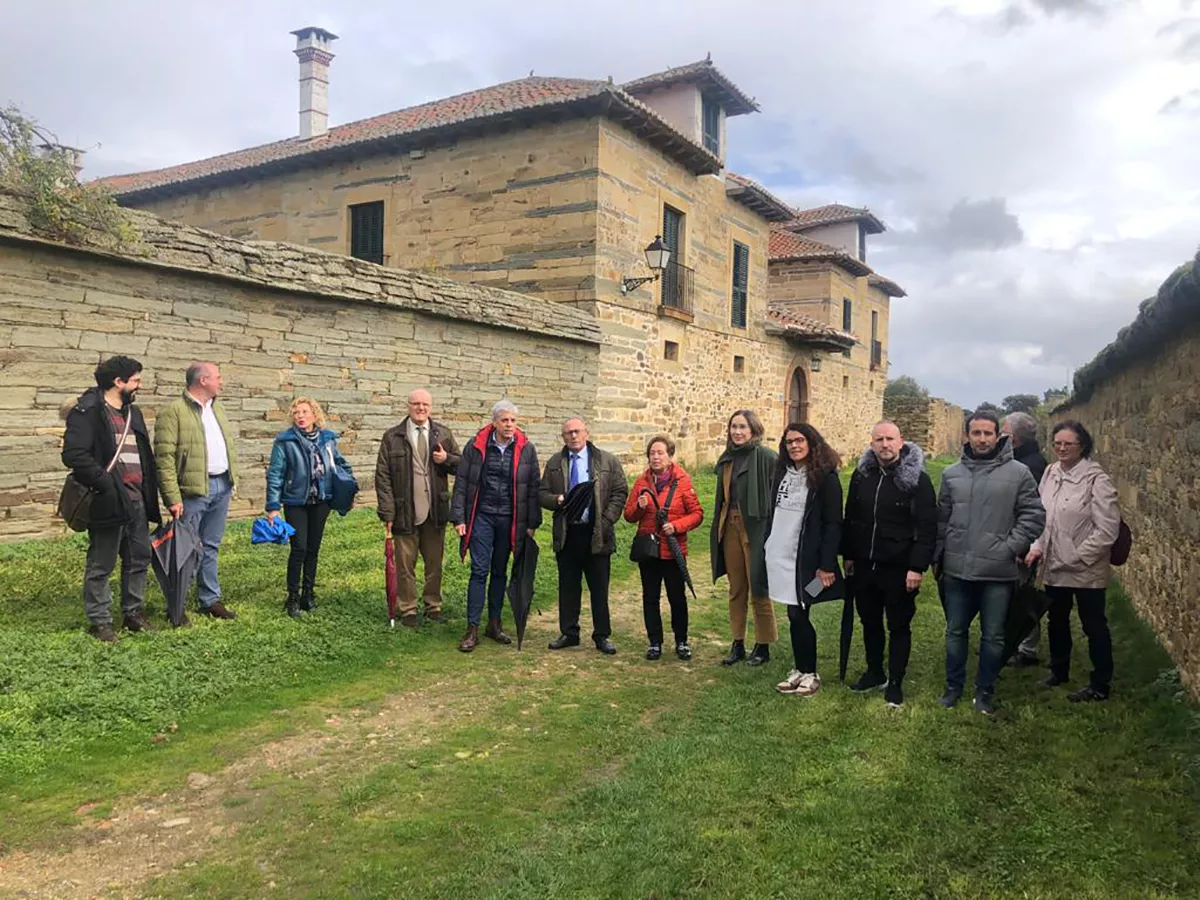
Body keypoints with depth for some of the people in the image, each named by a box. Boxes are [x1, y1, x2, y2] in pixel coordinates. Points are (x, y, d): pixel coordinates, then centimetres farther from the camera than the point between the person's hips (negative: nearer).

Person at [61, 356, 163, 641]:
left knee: (139, 559, 15)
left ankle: (134, 613, 28)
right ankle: (99, 621, 15)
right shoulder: (87, 411, -10)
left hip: (136, 500, 8)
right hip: (108, 501, -8)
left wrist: (149, 493, 11)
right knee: (101, 566, 4)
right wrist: (106, 483, -20)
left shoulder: (132, 412, 16)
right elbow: (73, 455, -20)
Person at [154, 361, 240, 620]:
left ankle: (210, 601, 23)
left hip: (222, 486, 7)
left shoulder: (218, 408, 15)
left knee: (210, 547, 15)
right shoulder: (172, 412, -10)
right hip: (193, 489, -7)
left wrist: (233, 479, 12)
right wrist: (173, 498, -19)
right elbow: (165, 459, -15)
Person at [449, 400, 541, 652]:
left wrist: (532, 523, 1)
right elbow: (461, 483, 0)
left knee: (499, 572, 12)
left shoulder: (526, 449, 1)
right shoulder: (476, 446, -2)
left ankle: (494, 624, 23)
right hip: (482, 516, -2)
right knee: (479, 571, -4)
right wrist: (459, 518, -4)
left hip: (510, 519, 2)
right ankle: (472, 629, 1)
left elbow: (533, 487, 3)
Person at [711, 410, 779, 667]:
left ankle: (763, 646, 17)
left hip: (756, 529, -6)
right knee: (736, 590, 13)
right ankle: (738, 644, 23)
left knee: (758, 590, 3)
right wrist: (719, 528, 14)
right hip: (730, 527, 6)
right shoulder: (727, 459, 11)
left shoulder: (766, 457, -11)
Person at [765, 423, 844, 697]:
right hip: (780, 556, 5)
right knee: (794, 615, 10)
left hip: (806, 559, -5)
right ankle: (799, 670, 20)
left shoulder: (825, 477, -9)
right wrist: (766, 547, 11)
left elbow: (833, 524, -12)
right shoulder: (782, 473, 10)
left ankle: (810, 674, 14)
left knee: (798, 615, -1)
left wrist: (827, 565, -16)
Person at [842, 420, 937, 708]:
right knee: (869, 622, 17)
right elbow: (850, 519, 12)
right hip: (864, 565, 5)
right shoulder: (861, 475, 4)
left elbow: (927, 528, -13)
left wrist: (917, 567, -17)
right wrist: (848, 555, 12)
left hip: (899, 568, -5)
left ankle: (895, 682, 20)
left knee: (899, 626, 8)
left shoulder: (917, 478, -11)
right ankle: (874, 672, 34)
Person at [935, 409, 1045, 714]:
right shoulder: (952, 474, 5)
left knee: (993, 636, 9)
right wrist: (939, 557, 8)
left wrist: (1012, 547, -11)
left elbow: (1034, 515, -2)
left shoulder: (1018, 473, -4)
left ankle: (985, 691, 25)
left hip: (998, 572, -2)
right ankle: (953, 686, 29)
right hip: (957, 570, 3)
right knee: (955, 632, 14)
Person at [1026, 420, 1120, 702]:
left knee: (1094, 626, 8)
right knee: (1056, 622, 21)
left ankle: (1100, 686, 23)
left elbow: (1107, 529, -18)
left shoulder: (1096, 480, -16)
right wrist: (1036, 547, -1)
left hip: (1086, 571, -6)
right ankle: (1059, 671, 40)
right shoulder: (1050, 473, 2)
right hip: (1054, 566, 7)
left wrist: (1078, 557, -17)